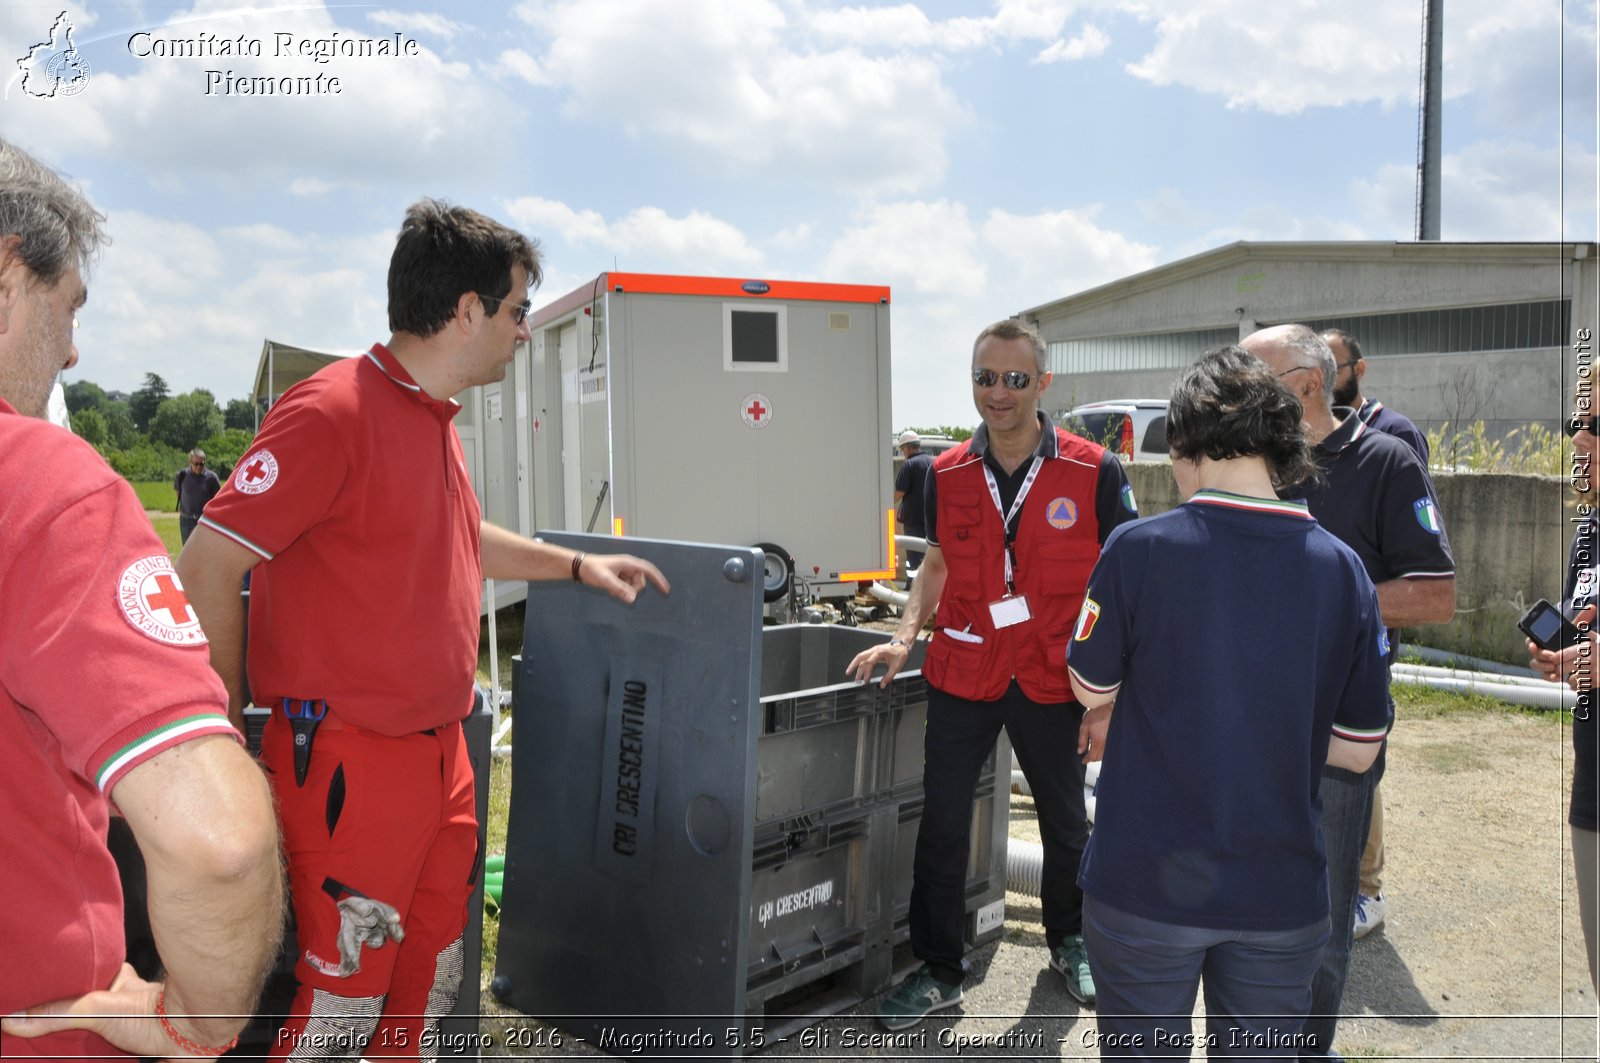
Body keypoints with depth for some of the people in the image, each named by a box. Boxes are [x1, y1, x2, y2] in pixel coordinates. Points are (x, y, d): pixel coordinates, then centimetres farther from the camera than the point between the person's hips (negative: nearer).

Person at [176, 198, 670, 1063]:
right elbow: (205, 568, -18)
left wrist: (576, 564, 24)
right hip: (348, 763, -8)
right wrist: (230, 730, -9)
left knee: (432, 985, 19)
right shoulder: (333, 411, -18)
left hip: (440, 752, 9)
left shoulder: (434, 421, 10)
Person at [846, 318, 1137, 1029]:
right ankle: (939, 971, 22)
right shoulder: (947, 476, 1)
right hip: (962, 672, 2)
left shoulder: (1094, 471, -8)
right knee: (941, 824, 4)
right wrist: (903, 638, 0)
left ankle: (1069, 941, 42)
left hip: (1051, 679, -1)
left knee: (1065, 822, 15)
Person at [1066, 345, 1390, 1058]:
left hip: (1145, 885, -2)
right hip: (1282, 893, 3)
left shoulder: (1139, 549, -16)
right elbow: (1359, 749, 1)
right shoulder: (1342, 568, -6)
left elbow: (1091, 687, -1)